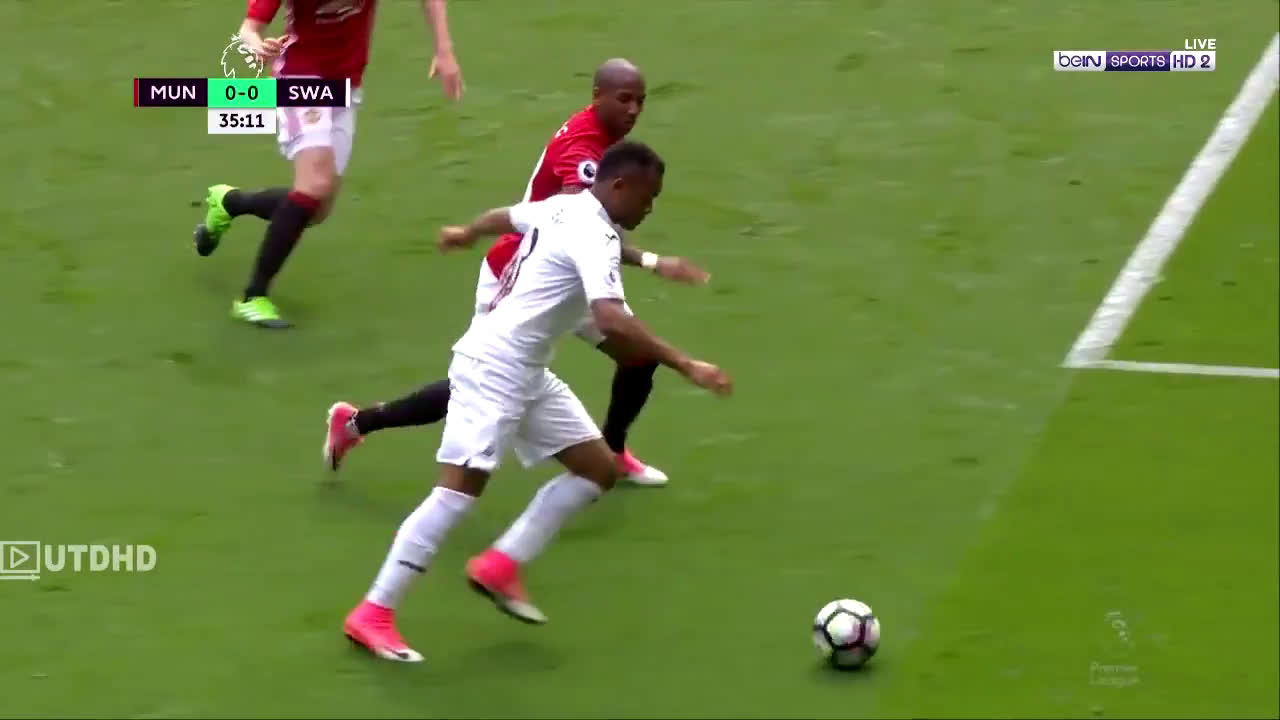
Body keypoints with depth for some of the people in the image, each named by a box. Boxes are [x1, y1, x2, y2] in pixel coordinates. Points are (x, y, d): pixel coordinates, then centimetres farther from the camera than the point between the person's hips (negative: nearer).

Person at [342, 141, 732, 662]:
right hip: (494, 368, -11)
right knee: (460, 488, -17)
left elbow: (505, 217, 32)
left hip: (526, 373, 11)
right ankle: (372, 615, -14)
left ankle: (499, 569, 10)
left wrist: (466, 234, 54)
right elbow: (612, 321, -35)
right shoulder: (595, 237, -19)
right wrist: (684, 365, -36)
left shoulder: (563, 207, 10)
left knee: (599, 469, 7)